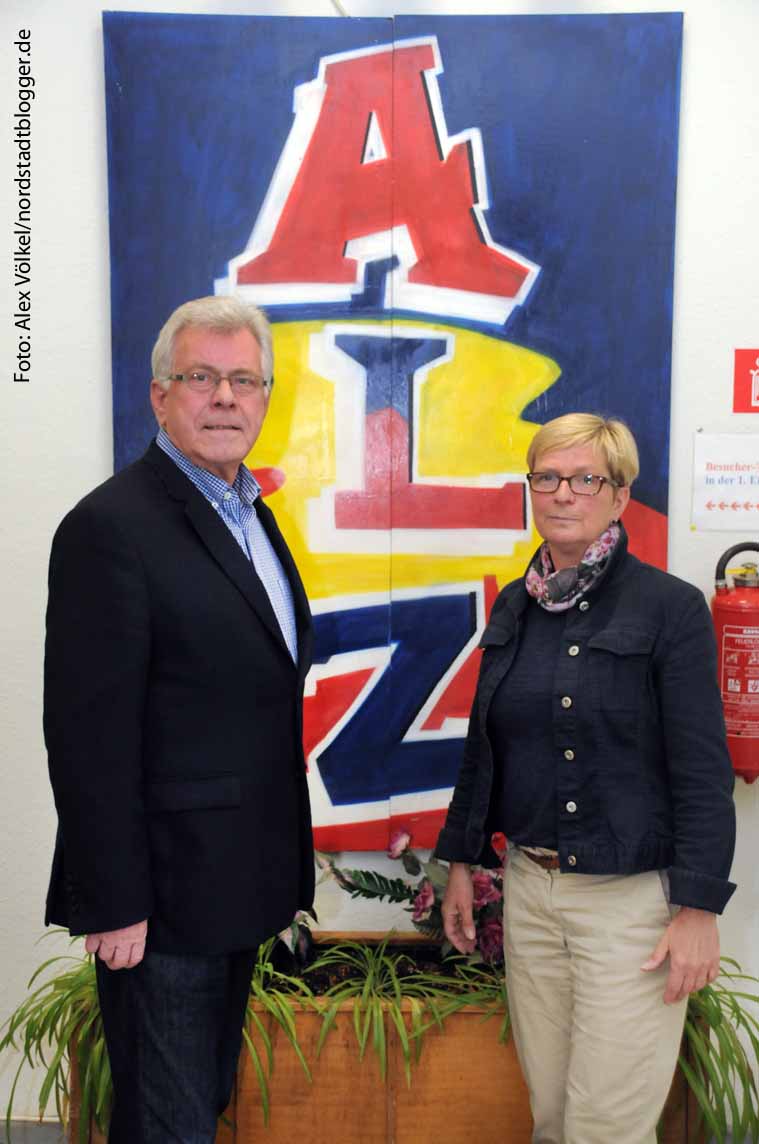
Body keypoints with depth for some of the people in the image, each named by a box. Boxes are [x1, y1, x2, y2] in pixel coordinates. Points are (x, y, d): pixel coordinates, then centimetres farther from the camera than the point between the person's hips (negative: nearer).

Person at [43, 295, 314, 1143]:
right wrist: (114, 907, -18)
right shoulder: (111, 526, -18)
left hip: (237, 883, 9)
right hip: (163, 894, -8)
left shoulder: (248, 513, 10)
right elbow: (89, 735, -20)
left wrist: (276, 867, 14)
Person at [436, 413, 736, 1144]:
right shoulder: (514, 606, 5)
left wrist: (699, 907, -14)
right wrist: (461, 860, 14)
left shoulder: (670, 607, -11)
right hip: (529, 890, 5)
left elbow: (703, 770, -12)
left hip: (631, 899, -5)